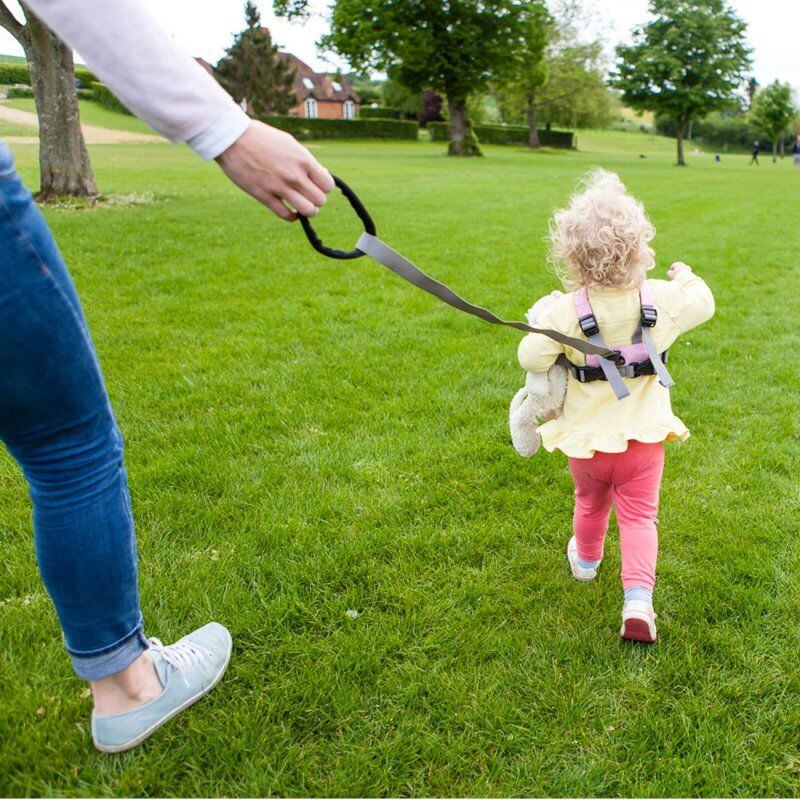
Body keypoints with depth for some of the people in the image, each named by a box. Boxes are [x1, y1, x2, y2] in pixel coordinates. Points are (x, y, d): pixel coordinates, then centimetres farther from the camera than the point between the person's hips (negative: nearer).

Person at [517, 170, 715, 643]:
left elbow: (532, 357, -17)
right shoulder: (663, 299, -10)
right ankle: (639, 598, -7)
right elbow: (704, 304, 10)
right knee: (639, 515, 7)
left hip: (587, 438, 0)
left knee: (591, 502, 24)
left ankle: (586, 559, 50)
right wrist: (687, 276, 30)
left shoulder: (569, 311, -20)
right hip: (644, 434, 0)